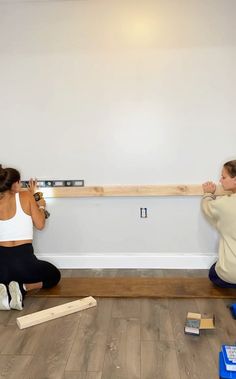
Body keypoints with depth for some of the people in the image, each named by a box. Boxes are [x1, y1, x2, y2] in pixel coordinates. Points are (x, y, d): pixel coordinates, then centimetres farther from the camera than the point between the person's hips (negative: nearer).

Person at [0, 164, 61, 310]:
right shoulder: (25, 196, -4)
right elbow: (40, 225, -1)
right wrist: (41, 206, 16)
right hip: (23, 259, -4)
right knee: (54, 275, 26)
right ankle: (23, 287, -5)